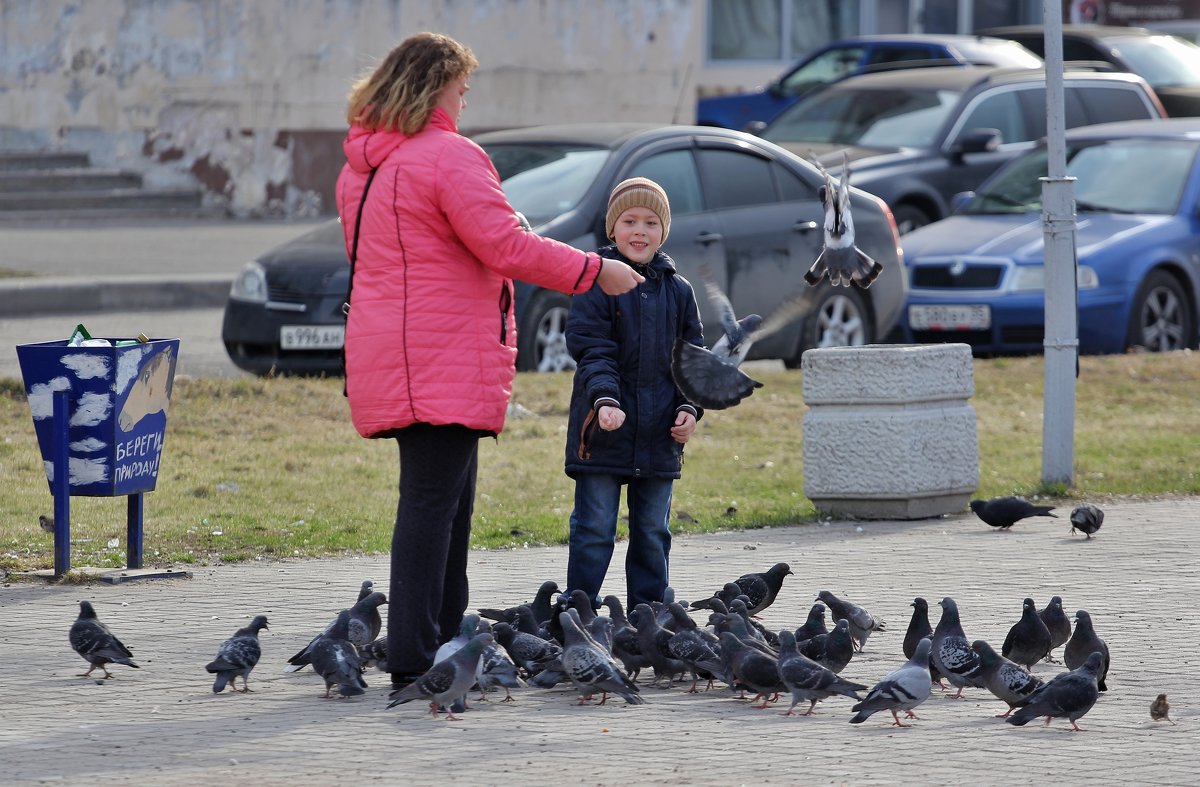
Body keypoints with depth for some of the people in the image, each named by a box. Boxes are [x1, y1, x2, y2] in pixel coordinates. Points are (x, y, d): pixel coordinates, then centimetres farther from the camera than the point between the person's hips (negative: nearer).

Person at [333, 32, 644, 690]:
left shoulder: (362, 166, 16)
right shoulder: (448, 157, -13)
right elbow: (506, 246, -17)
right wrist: (596, 271, -8)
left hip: (389, 358, 10)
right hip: (442, 362, -10)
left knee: (445, 504, 16)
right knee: (431, 501, -10)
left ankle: (444, 643, 19)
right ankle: (413, 658, -13)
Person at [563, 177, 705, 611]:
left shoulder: (678, 291, 10)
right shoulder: (596, 285, -3)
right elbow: (592, 351, -11)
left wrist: (689, 407, 0)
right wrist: (604, 398, -26)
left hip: (659, 436, 4)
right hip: (604, 430, -4)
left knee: (653, 533, 10)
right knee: (594, 530, -2)